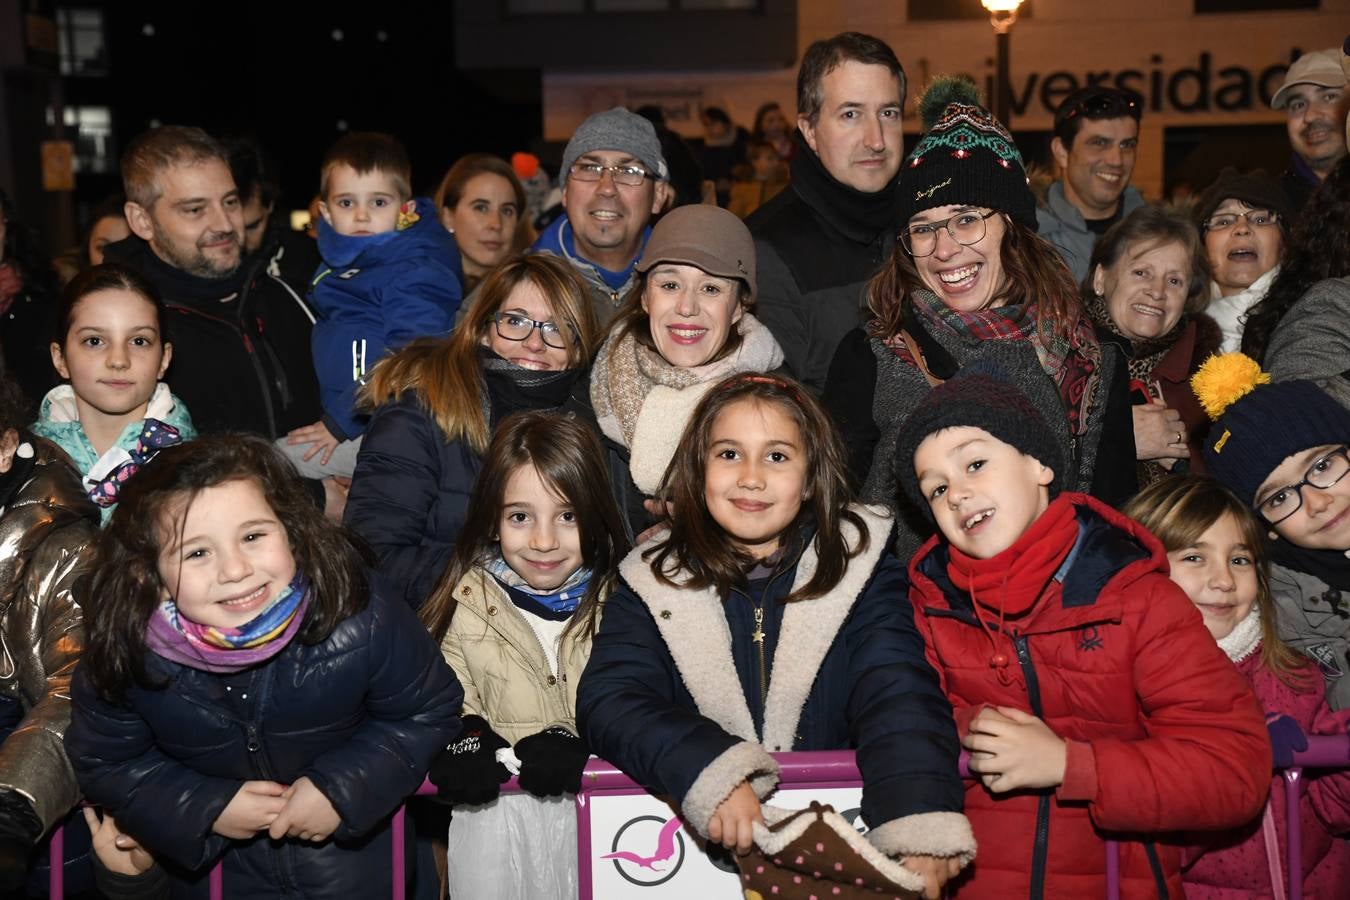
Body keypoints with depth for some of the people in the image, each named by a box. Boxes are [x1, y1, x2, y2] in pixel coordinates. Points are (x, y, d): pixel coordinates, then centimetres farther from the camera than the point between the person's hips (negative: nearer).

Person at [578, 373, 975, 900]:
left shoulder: (860, 566, 3)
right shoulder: (653, 582, 5)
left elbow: (899, 698, -9)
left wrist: (921, 824, -26)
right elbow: (608, 700, -7)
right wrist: (708, 773, -25)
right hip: (700, 845, 2)